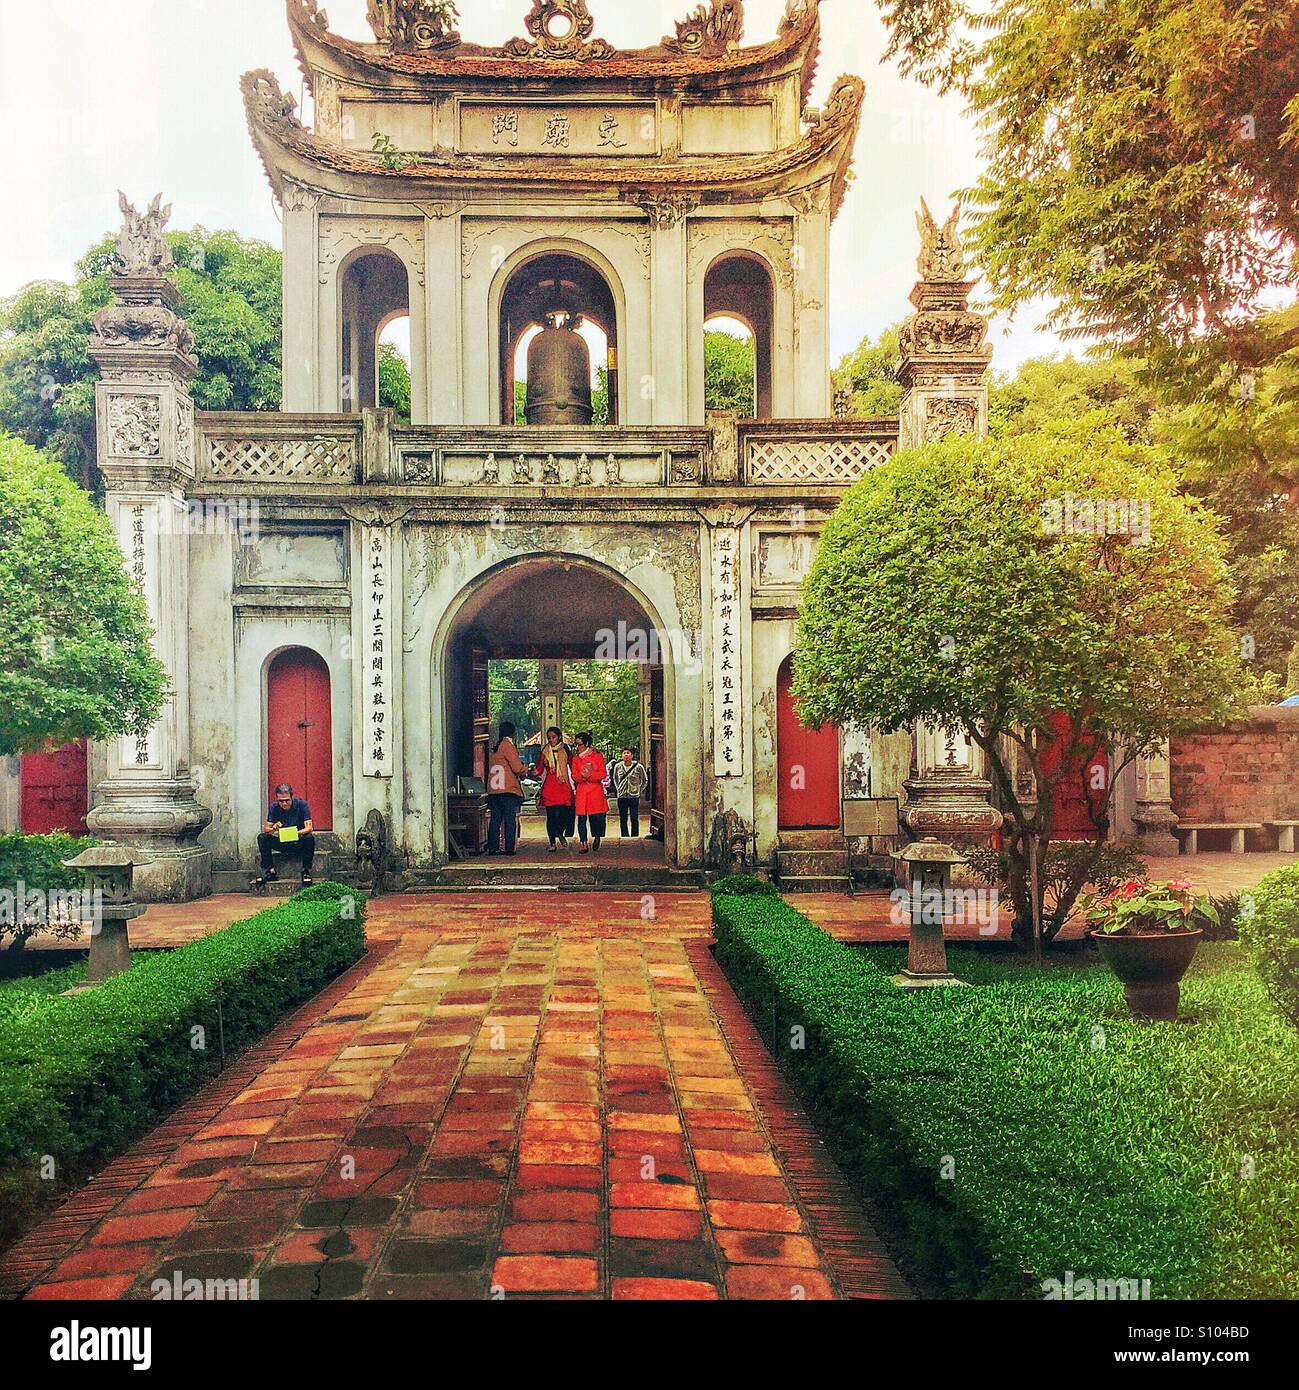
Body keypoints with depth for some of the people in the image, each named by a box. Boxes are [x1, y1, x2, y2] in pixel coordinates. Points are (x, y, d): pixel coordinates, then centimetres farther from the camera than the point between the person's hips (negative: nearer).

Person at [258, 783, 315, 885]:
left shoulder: (301, 804, -14)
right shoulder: (273, 807, -6)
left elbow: (309, 827, -21)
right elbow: (266, 829, -11)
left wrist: (297, 833, -43)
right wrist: (273, 829, -35)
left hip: (299, 843, -3)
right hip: (282, 843, 3)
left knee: (309, 838, -34)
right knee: (262, 838, -20)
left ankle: (306, 872, -21)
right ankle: (269, 872, -13)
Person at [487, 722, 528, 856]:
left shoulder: (495, 748, 17)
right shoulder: (508, 745, -7)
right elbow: (517, 768, -12)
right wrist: (525, 770, 9)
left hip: (493, 790, 7)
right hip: (508, 789, -7)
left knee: (495, 820, 7)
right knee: (510, 820, -2)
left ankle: (493, 848, 7)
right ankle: (510, 848, -3)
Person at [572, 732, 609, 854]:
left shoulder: (598, 756, 4)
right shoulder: (576, 758, 11)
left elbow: (603, 774, -2)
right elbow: (574, 776, 4)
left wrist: (590, 774, -15)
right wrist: (582, 775, -18)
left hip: (596, 790, -2)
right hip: (582, 792, 2)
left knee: (598, 817, -4)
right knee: (582, 818, -4)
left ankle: (597, 838, 24)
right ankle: (584, 845, 0)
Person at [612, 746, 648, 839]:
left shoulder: (639, 767, -6)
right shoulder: (617, 767, 1)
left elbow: (645, 781, 8)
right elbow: (615, 779, 19)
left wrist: (639, 791, 2)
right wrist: (618, 790, 11)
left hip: (634, 796, -2)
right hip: (621, 796, 2)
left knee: (634, 819, -3)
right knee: (622, 819, 6)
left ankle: (635, 838, 5)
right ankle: (624, 837, 14)